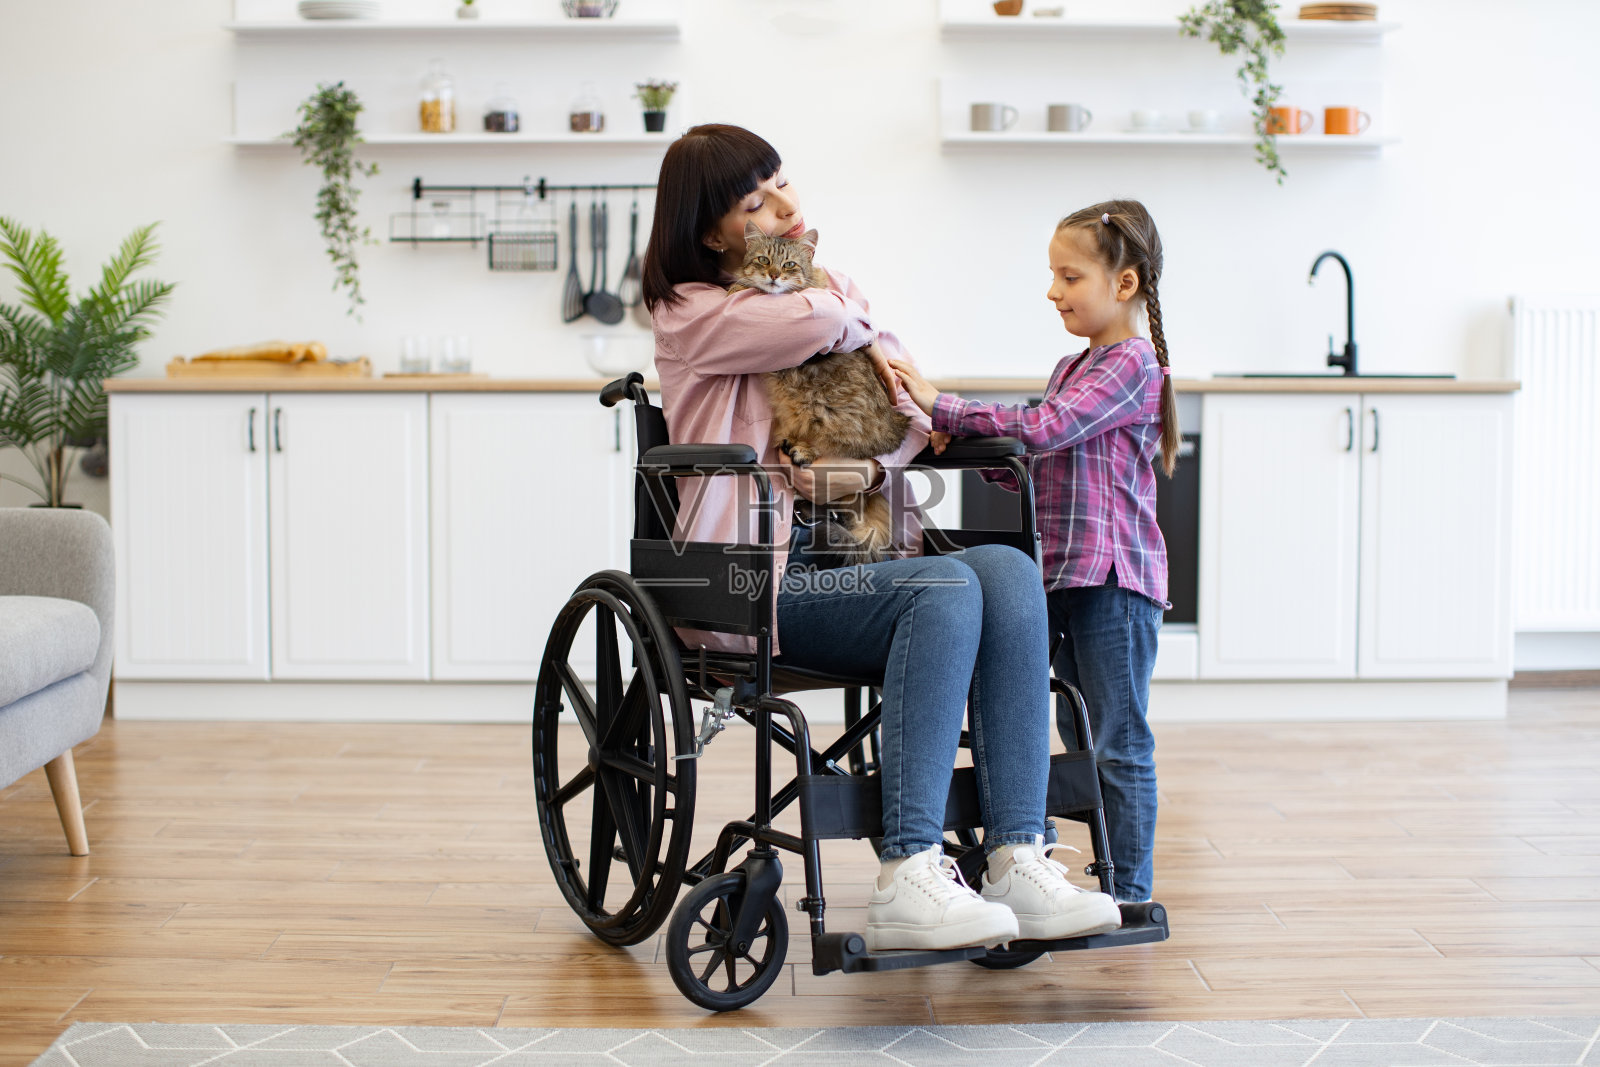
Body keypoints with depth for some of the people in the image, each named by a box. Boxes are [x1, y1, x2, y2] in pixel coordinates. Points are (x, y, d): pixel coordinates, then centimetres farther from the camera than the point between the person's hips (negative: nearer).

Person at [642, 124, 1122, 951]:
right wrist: (861, 332, 4)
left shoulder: (837, 288, 22)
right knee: (945, 591, -31)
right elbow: (814, 323, -20)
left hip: (854, 557, 6)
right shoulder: (689, 311, 0)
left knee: (1008, 569, -23)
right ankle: (908, 882, -36)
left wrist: (864, 469, -7)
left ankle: (1017, 865, -30)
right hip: (756, 582, -6)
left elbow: (909, 411, 15)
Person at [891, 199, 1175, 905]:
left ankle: (1131, 893, 3)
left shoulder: (1134, 364, -11)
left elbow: (1045, 429, -23)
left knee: (1120, 741, -3)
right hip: (1066, 573, 9)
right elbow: (1037, 470, 16)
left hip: (1115, 578, -9)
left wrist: (944, 409, -21)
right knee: (1081, 736, 13)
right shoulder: (1071, 369, 18)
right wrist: (972, 448, 0)